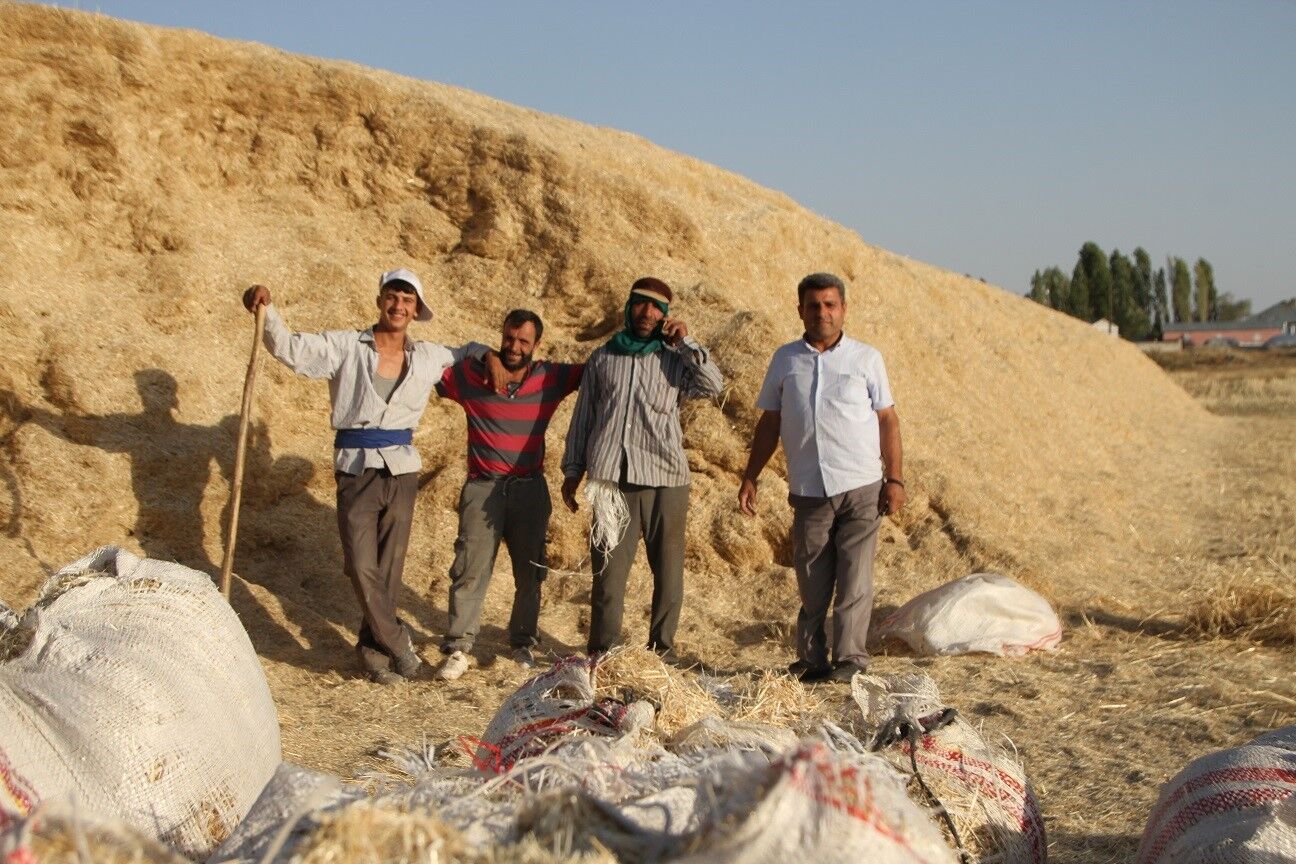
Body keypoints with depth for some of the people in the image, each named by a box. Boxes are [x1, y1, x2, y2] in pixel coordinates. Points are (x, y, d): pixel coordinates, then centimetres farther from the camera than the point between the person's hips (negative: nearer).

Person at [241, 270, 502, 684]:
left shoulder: (427, 357, 9)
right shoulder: (347, 347, -2)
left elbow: (467, 351, 28)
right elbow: (291, 349, -10)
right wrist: (267, 310, -26)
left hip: (402, 470, 3)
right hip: (357, 468, -3)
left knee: (389, 567, 7)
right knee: (362, 567, -9)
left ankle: (373, 645, 23)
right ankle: (397, 642, 7)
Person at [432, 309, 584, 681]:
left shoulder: (551, 378, 0)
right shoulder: (470, 374, -4)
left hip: (530, 489, 2)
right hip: (482, 487, -2)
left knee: (530, 571, 10)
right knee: (471, 569, -4)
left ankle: (523, 643, 25)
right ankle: (458, 648, 2)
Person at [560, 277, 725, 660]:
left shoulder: (674, 359, 11)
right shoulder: (602, 358, 16)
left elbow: (713, 385, -8)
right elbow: (583, 418, 18)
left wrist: (685, 342, -9)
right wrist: (572, 470, 14)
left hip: (666, 478, 0)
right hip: (612, 478, 1)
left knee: (668, 570, 2)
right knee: (608, 568, -2)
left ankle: (662, 649, 14)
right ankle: (602, 652, 6)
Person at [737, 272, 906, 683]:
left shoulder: (866, 358, 5)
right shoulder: (785, 359, 9)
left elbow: (887, 419, 5)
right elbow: (769, 423, 13)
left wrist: (895, 479, -2)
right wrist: (749, 478, 8)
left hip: (861, 488, -2)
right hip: (808, 492, 2)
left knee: (854, 580, -4)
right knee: (812, 584, 5)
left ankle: (849, 661, 1)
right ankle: (811, 661, 15)